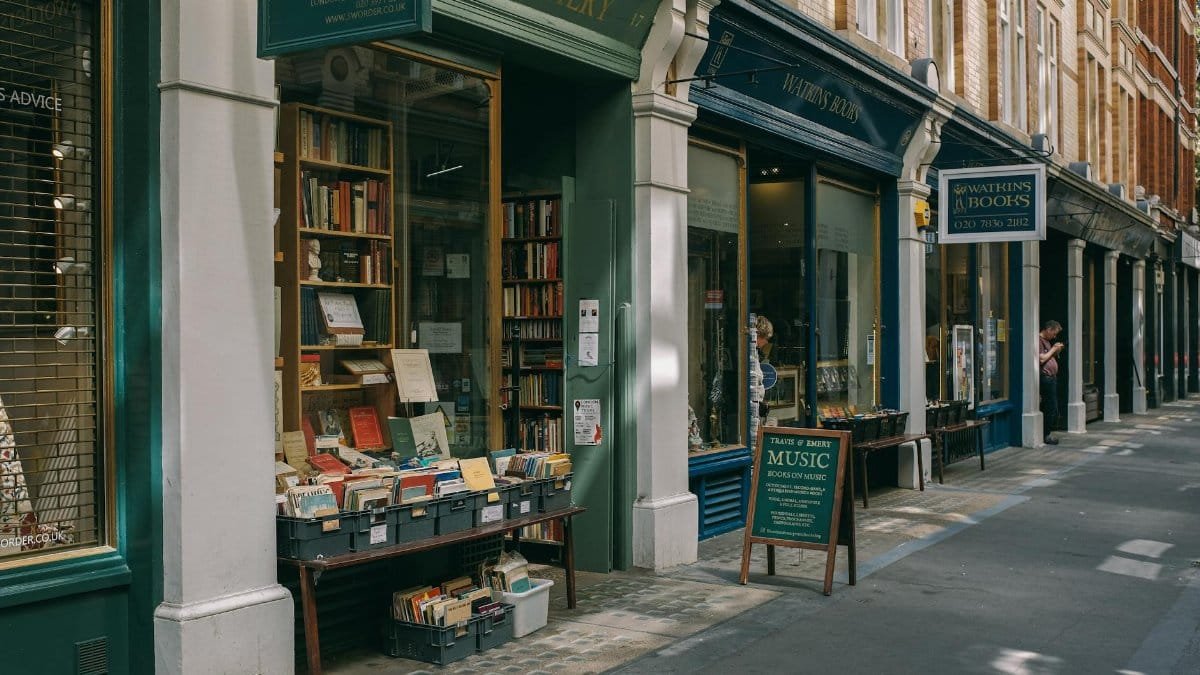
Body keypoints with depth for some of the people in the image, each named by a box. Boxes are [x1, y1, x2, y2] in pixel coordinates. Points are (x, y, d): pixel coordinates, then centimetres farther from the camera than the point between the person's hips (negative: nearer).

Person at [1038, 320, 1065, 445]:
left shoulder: (1047, 341, 19)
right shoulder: (1039, 340, -12)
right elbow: (1041, 359, -21)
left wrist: (1057, 351, 10)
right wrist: (1053, 349, -10)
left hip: (1052, 377, 10)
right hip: (1045, 377, -10)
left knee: (1052, 408, 11)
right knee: (1051, 408, -8)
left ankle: (1046, 433, 16)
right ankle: (1046, 435, -2)